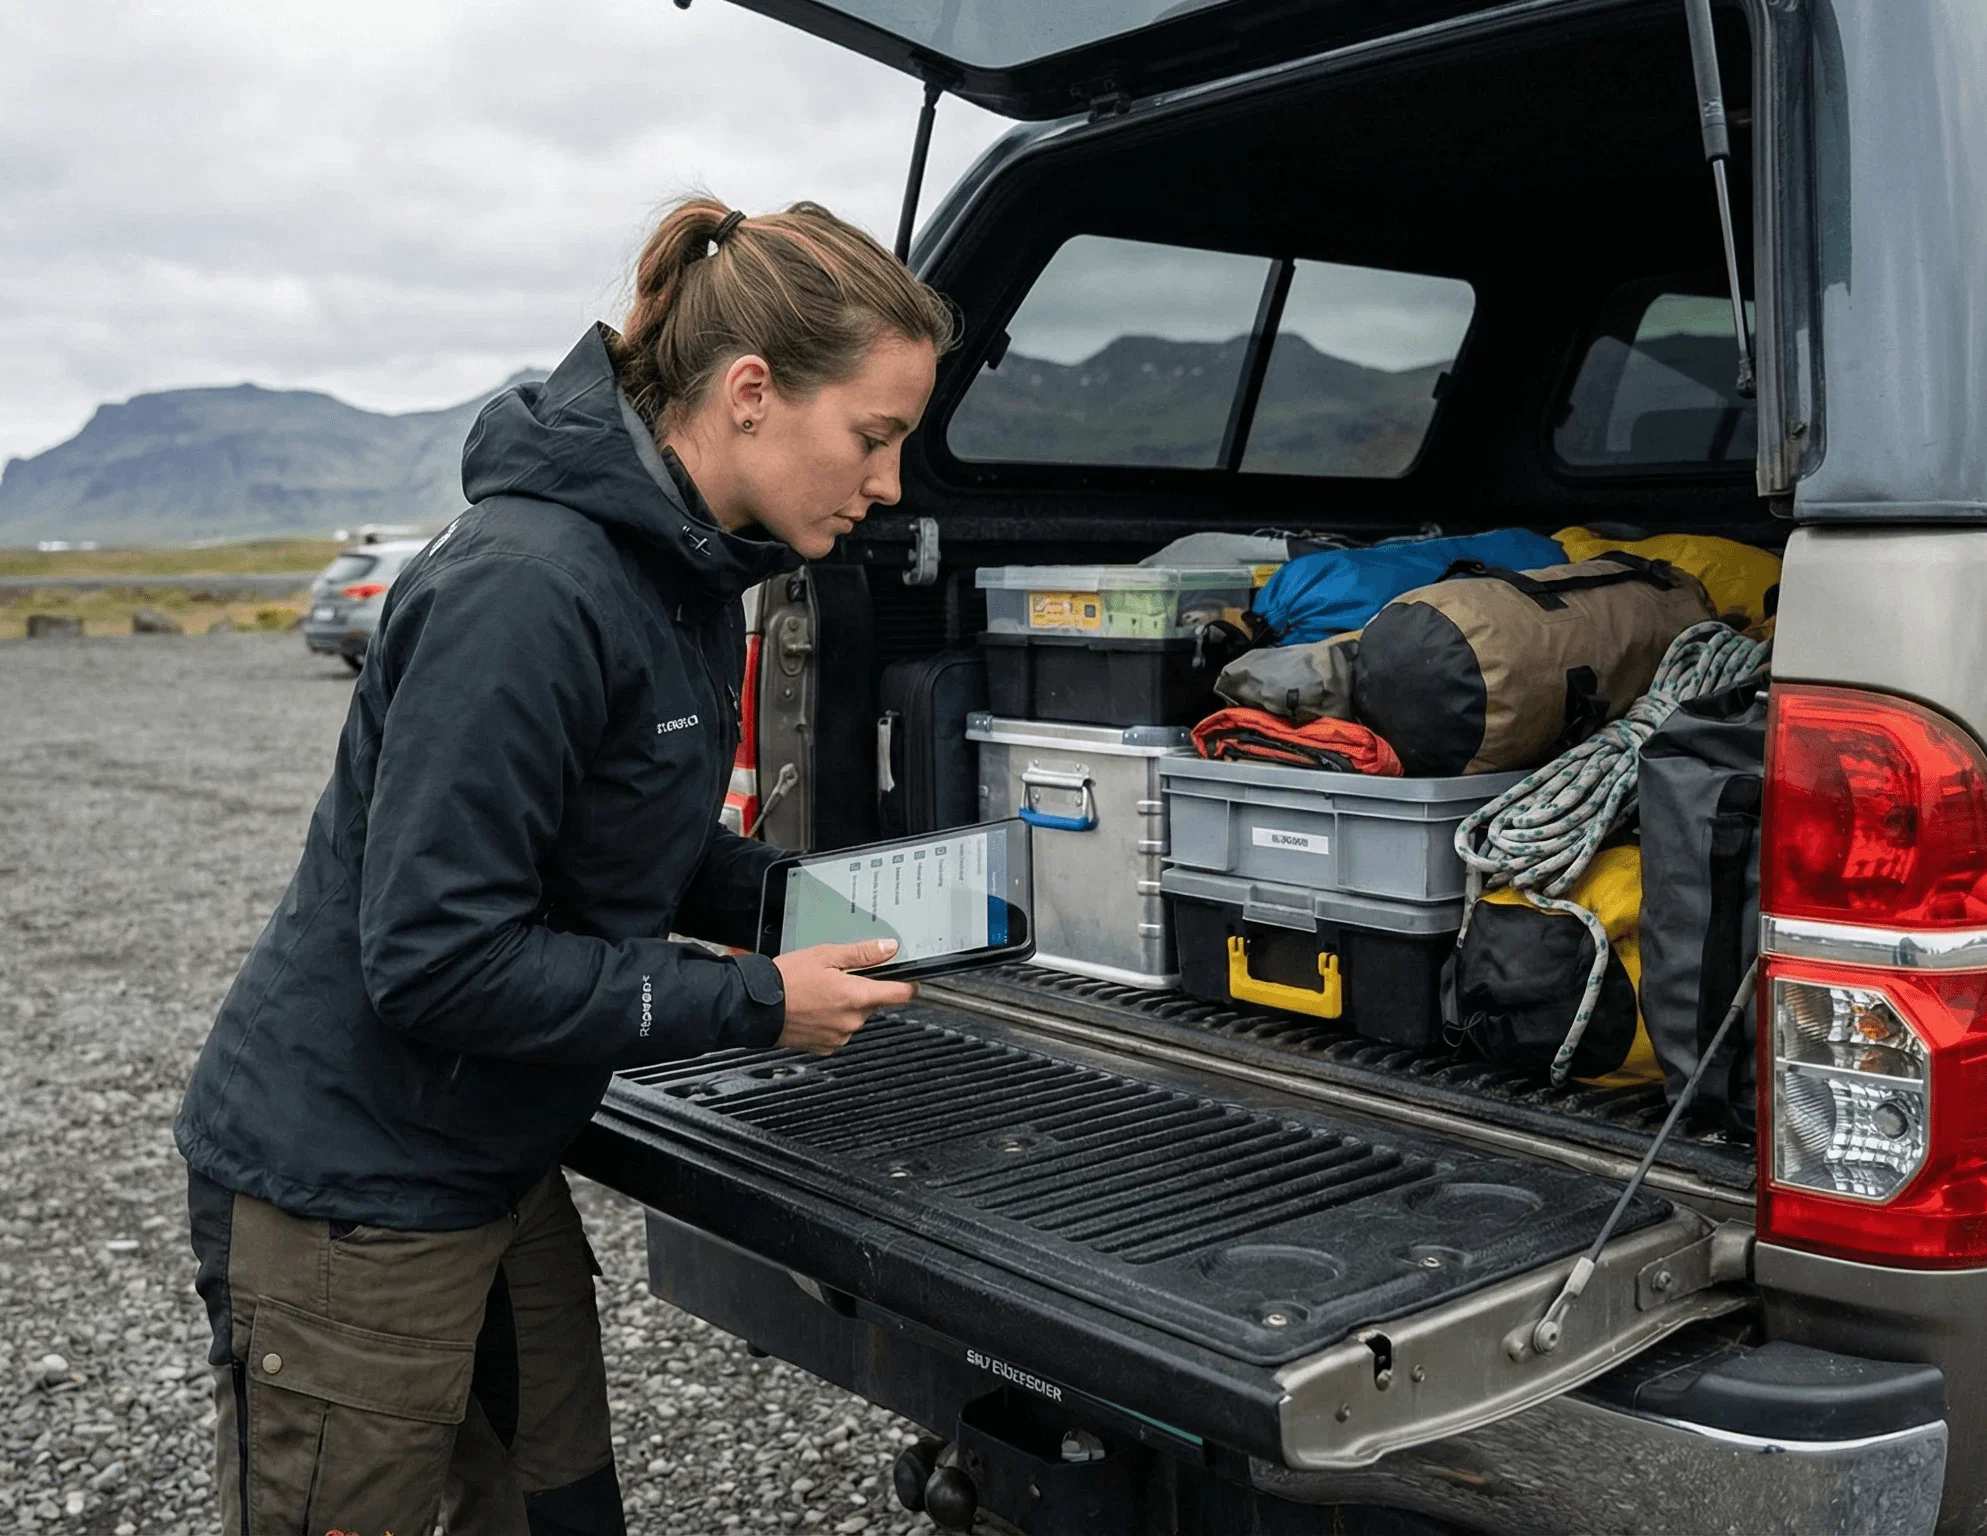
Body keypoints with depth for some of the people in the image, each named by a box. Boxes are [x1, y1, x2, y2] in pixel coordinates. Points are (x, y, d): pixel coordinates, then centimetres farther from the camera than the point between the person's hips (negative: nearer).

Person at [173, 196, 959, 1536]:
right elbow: (434, 956, -28)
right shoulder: (528, 588, -28)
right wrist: (756, 1004, -22)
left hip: (501, 1170, 9)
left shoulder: (690, 569, 2)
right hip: (351, 1201, -9)